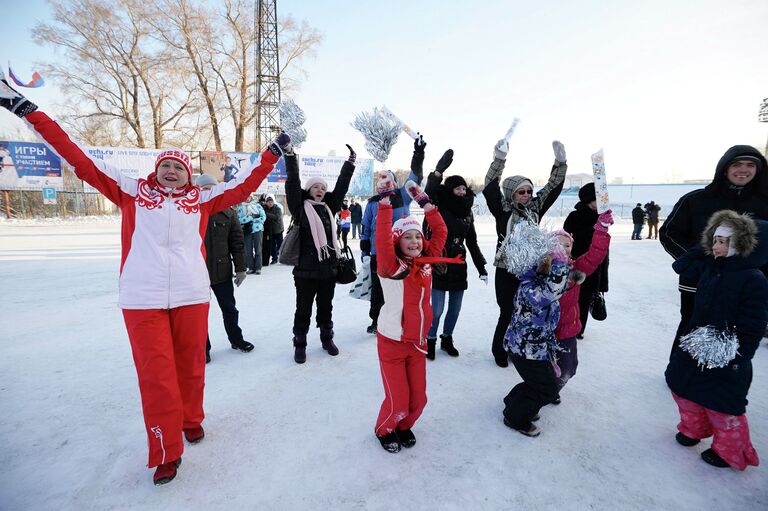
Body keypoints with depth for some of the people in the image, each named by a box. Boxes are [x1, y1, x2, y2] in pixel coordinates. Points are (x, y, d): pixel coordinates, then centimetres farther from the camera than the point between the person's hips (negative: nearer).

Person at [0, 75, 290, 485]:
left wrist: (272, 154, 12)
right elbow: (81, 162, 9)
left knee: (190, 365, 11)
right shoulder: (132, 193, 8)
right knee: (156, 374, 1)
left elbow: (243, 187, 11)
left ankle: (192, 419, 36)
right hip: (142, 298, -1)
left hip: (192, 295, 1)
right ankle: (167, 452, 15)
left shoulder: (201, 200, 9)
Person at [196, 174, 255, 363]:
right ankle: (203, 347, 29)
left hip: (222, 271, 2)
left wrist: (240, 268, 1)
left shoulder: (228, 213, 0)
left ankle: (236, 339, 37)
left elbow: (237, 242, 3)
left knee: (229, 308, 17)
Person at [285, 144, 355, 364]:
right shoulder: (300, 206, 0)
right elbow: (293, 184, -9)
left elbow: (341, 186, 11)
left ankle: (327, 339, 33)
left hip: (328, 267, 4)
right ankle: (300, 344, 22)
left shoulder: (329, 207, 11)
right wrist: (290, 157, -14)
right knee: (303, 310, 7)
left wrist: (350, 162, 12)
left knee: (326, 307, 18)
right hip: (305, 268, -4)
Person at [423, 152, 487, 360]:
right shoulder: (439, 208, -7)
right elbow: (429, 193, -28)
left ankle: (447, 339, 34)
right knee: (437, 308, -1)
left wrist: (481, 267, 11)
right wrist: (439, 170, -38)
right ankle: (430, 341, 22)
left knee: (455, 308, 13)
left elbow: (472, 242, 13)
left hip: (459, 265, 5)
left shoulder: (467, 212, 9)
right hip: (439, 265, -5)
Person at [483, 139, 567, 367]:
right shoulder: (503, 209, -6)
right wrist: (499, 158, -31)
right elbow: (490, 187, -19)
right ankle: (500, 350, 22)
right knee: (508, 313, 2)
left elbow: (553, 187, 9)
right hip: (507, 269, -5)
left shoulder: (535, 207, 9)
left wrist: (560, 162, -4)